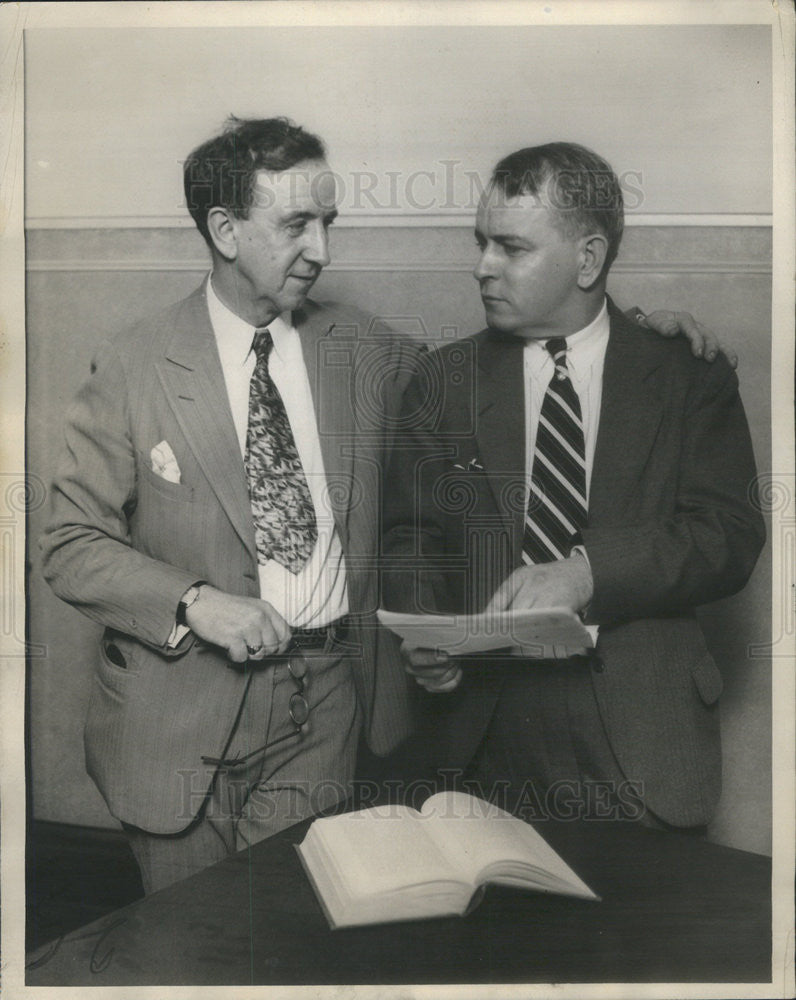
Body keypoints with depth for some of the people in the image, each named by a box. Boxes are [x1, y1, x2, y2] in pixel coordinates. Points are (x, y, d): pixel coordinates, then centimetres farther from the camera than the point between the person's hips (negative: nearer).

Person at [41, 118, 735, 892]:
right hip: (183, 706, -1)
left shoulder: (363, 352, 4)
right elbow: (71, 546, -3)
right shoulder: (131, 370, -4)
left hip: (322, 707, 2)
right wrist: (194, 602, -19)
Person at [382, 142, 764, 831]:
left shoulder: (691, 380, 2)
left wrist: (587, 568, -20)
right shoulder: (445, 381, 7)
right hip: (482, 723, 1)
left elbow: (731, 536, -6)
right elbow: (409, 535, 7)